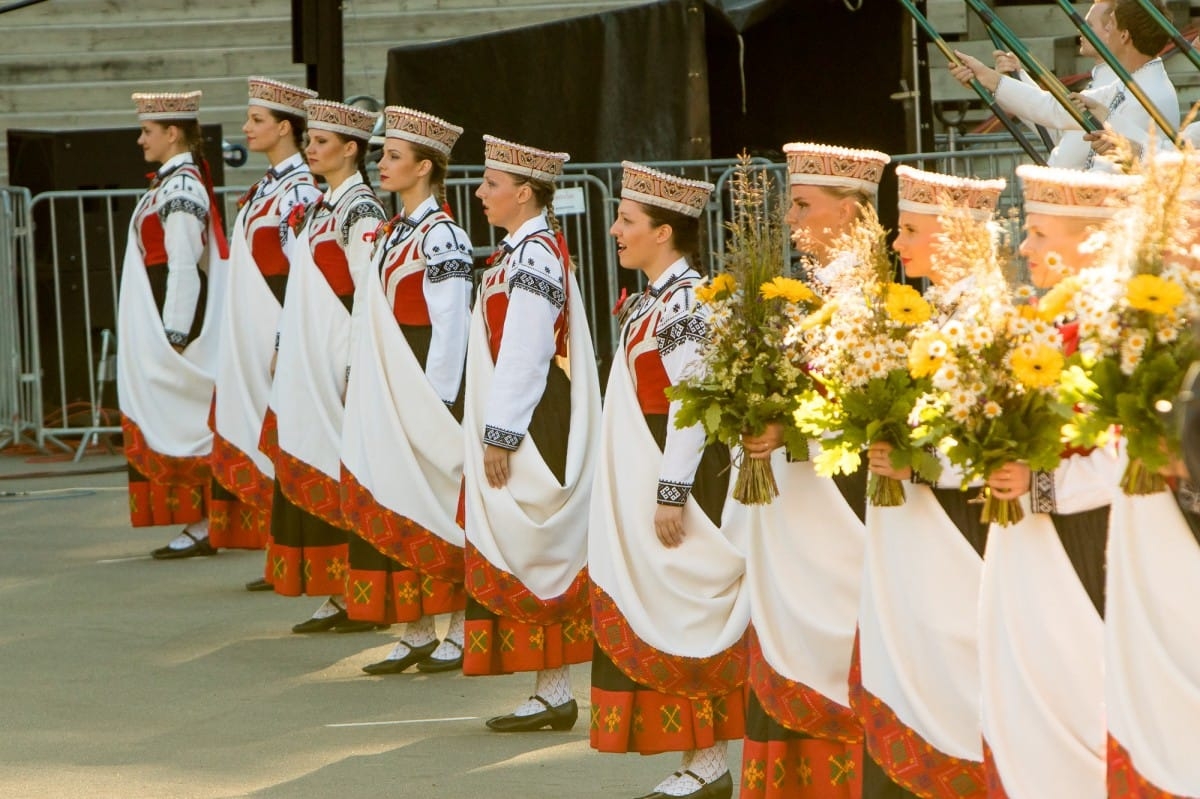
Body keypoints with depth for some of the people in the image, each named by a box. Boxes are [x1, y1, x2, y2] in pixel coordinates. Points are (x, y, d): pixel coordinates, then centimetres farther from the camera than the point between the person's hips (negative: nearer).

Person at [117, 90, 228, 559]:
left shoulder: (181, 188, -16)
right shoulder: (175, 182, 15)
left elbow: (183, 265, -19)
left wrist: (174, 337, -20)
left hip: (173, 321, -10)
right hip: (158, 325, 10)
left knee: (183, 419, -6)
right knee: (173, 420, 10)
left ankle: (201, 527, -3)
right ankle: (197, 524, 12)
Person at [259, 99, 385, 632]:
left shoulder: (360, 210, -11)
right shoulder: (319, 208, 15)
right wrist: (285, 348, 18)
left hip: (342, 356, -9)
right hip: (306, 361, 9)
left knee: (347, 474, -5)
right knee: (308, 475, 8)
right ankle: (334, 597, 12)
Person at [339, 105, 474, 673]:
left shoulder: (442, 236, -12)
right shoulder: (393, 232, 13)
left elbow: (450, 326, -15)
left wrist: (435, 403, -17)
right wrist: (363, 387, 14)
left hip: (426, 386, -8)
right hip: (384, 389, 8)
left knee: (434, 505, -2)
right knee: (385, 506, 7)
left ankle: (461, 633, 6)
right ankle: (416, 634, 12)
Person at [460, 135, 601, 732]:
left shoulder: (533, 257, -17)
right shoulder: (529, 250, 14)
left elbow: (523, 354, -21)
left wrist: (500, 436, -20)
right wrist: (495, 431, 21)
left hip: (530, 430, -10)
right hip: (532, 429, 10)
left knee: (534, 556, -5)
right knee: (539, 557, 10)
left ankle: (552, 693, -1)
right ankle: (551, 693, 14)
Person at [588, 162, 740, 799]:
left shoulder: (686, 299, -15)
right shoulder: (652, 297, 13)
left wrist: (672, 493, -21)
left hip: (678, 472, -9)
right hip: (641, 477, 9)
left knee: (681, 610, -5)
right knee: (652, 608, 10)